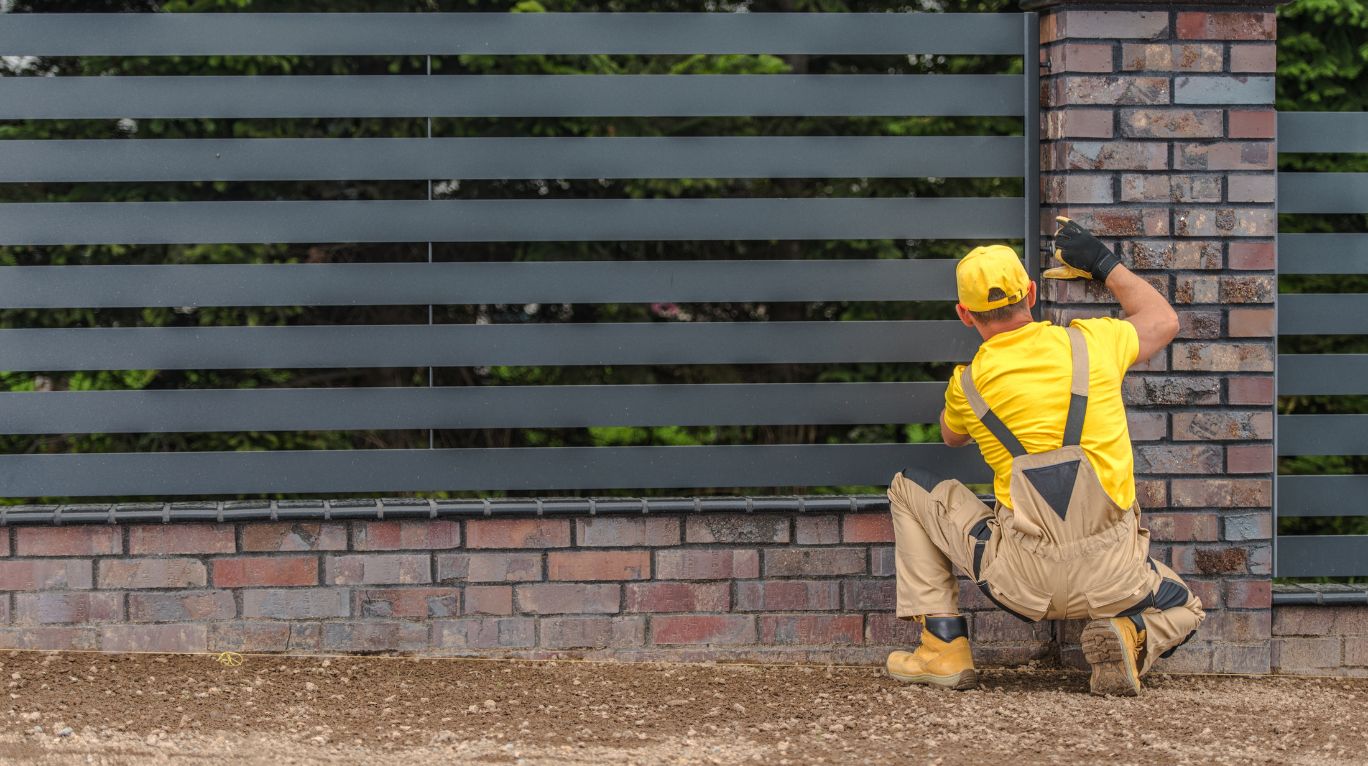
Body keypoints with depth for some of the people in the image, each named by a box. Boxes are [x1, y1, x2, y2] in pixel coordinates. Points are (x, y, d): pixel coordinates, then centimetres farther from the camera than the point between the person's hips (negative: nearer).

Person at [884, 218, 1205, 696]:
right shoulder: (1091, 344, 2)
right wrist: (1104, 264, 34)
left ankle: (944, 648, 12)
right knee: (1183, 612, 33)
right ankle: (1132, 638, -5)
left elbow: (951, 437, 27)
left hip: (1022, 579, -1)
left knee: (909, 490, 19)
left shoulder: (968, 383, 1)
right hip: (1112, 578, 1)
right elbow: (1163, 320, 25)